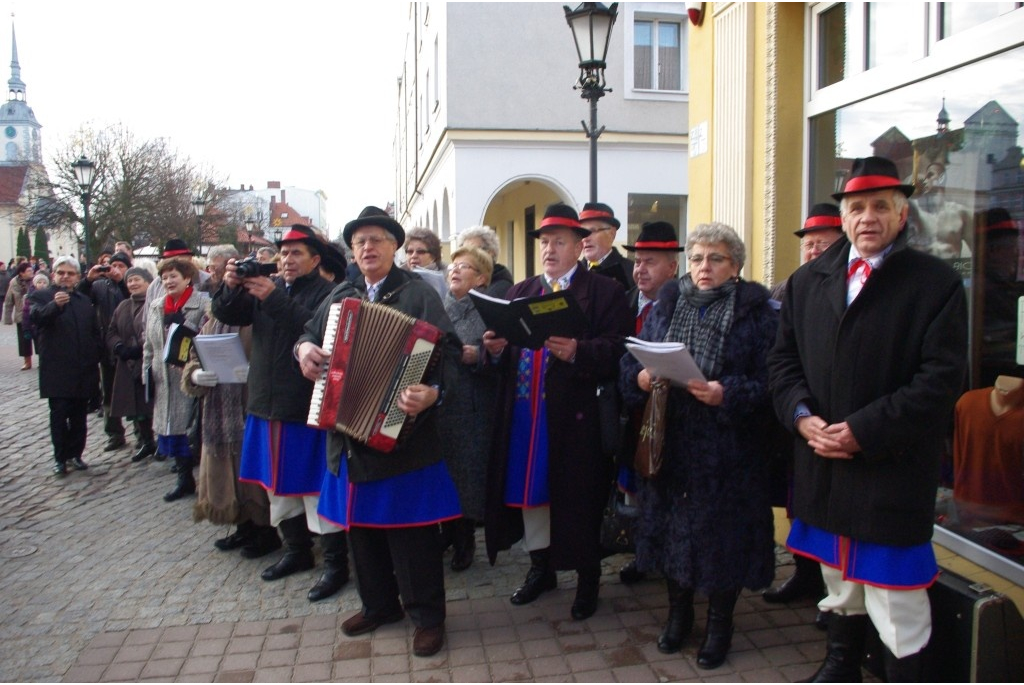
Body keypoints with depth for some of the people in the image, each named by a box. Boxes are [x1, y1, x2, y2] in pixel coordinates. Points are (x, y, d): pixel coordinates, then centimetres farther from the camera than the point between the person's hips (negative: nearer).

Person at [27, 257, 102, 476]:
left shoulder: (85, 301, 15)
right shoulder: (40, 297, 0)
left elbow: (95, 332, 18)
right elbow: (36, 317, -22)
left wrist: (95, 357, 6)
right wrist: (55, 305, -40)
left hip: (84, 370, 4)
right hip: (57, 371, -4)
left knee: (79, 416, 9)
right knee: (59, 415, 0)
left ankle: (75, 454, 20)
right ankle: (60, 458, 11)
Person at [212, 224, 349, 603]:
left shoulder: (326, 292, -9)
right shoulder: (266, 287, 12)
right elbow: (228, 314, 5)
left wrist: (274, 299, -30)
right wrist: (231, 287, -14)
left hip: (307, 406, -7)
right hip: (268, 404, 7)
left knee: (314, 485, -2)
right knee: (278, 483, 17)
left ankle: (335, 562, 10)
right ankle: (297, 551, 34)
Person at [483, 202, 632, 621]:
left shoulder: (604, 292, -1)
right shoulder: (520, 292, 17)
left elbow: (618, 350, -13)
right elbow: (503, 356, 13)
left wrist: (577, 351, -28)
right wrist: (495, 348, -9)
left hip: (575, 417, -5)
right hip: (523, 414, 5)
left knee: (578, 499, 3)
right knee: (528, 491, 13)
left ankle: (588, 580, 23)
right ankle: (540, 568, 33)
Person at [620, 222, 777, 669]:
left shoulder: (755, 312, -3)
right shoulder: (665, 305, 9)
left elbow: (768, 381, -10)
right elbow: (631, 361, 8)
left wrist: (726, 395, -25)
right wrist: (640, 378, -13)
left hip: (727, 451, -3)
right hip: (670, 445, 4)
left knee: (722, 534, 6)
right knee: (671, 527, 12)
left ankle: (720, 623, 27)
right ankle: (678, 612, 33)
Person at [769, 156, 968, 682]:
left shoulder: (936, 284, -7)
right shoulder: (808, 281, 8)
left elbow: (940, 379, -13)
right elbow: (783, 358, 8)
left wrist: (862, 431, -18)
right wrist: (802, 417, -8)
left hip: (893, 468, -5)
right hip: (821, 463, 5)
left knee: (894, 590, 3)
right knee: (839, 577, 22)